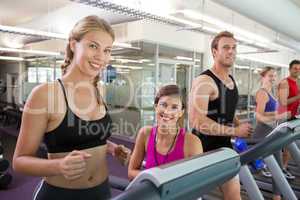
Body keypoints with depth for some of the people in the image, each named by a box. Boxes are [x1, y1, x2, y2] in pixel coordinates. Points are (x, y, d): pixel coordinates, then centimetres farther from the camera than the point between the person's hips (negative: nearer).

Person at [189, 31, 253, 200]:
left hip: (224, 145, 8)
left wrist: (241, 125, 1)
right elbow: (197, 121, -29)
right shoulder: (204, 81, -19)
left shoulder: (231, 80, 9)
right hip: (203, 148, -8)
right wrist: (235, 131, -23)